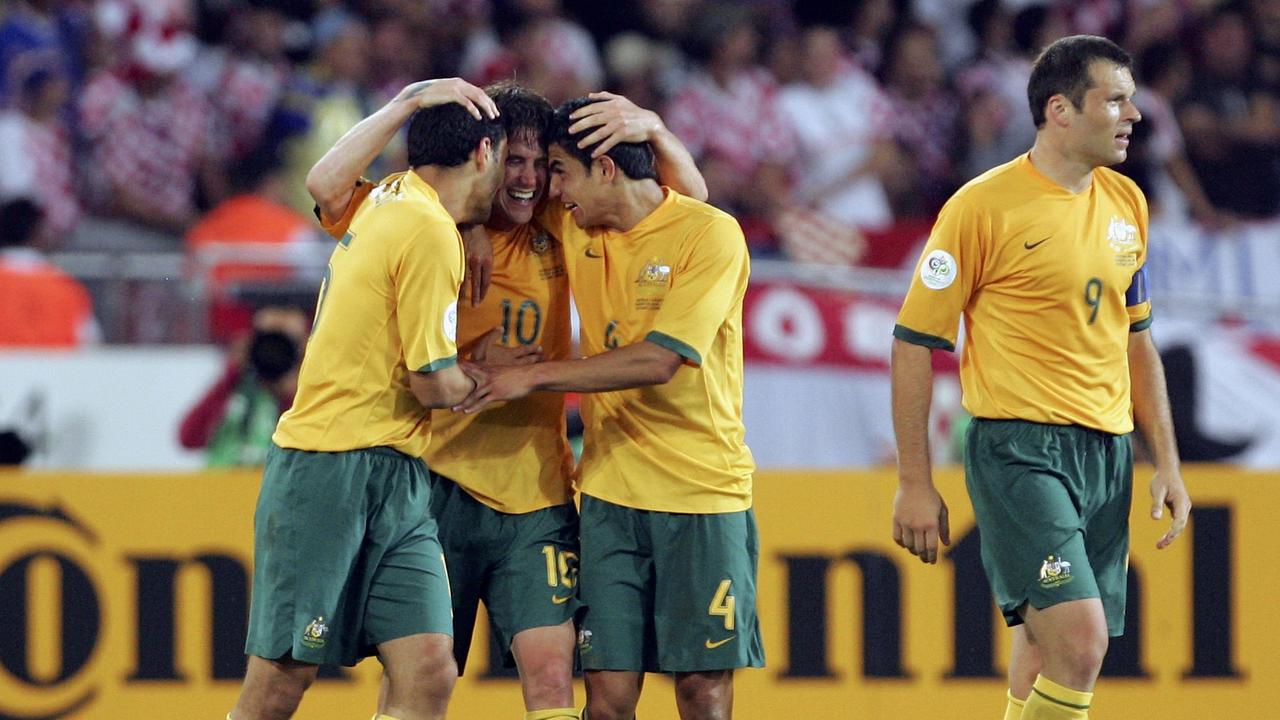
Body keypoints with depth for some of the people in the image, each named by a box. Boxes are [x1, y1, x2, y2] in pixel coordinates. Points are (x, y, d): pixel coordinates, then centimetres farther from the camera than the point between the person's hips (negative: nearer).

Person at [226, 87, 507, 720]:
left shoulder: (388, 198, 12)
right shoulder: (430, 232, -14)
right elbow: (436, 385, -15)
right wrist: (483, 379, 7)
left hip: (394, 483, 9)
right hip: (332, 475, -9)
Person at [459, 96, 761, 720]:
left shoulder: (710, 234, -10)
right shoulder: (573, 226, 7)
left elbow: (658, 361, -19)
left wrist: (534, 376, -17)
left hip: (702, 493, -4)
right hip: (612, 496, 4)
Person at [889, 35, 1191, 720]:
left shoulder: (1125, 202, 12)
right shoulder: (984, 205, -8)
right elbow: (914, 343, -5)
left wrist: (1166, 462, 17)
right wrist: (915, 484, -7)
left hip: (1107, 454, 6)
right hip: (1019, 449, -6)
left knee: (1046, 653, 6)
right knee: (1079, 641, -20)